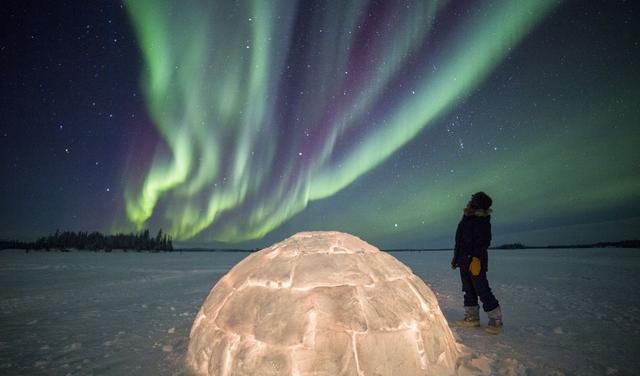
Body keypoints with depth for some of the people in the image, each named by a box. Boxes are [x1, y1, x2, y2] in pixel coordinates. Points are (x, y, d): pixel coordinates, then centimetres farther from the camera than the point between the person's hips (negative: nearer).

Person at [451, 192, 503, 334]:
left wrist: (476, 257, -26)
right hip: (464, 261, 9)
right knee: (468, 290, 13)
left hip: (475, 262, -9)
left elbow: (483, 241, -20)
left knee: (482, 291, -6)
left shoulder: (482, 220, -11)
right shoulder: (466, 219, 15)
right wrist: (456, 258, 21)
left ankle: (496, 320, 5)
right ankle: (472, 317, 23)